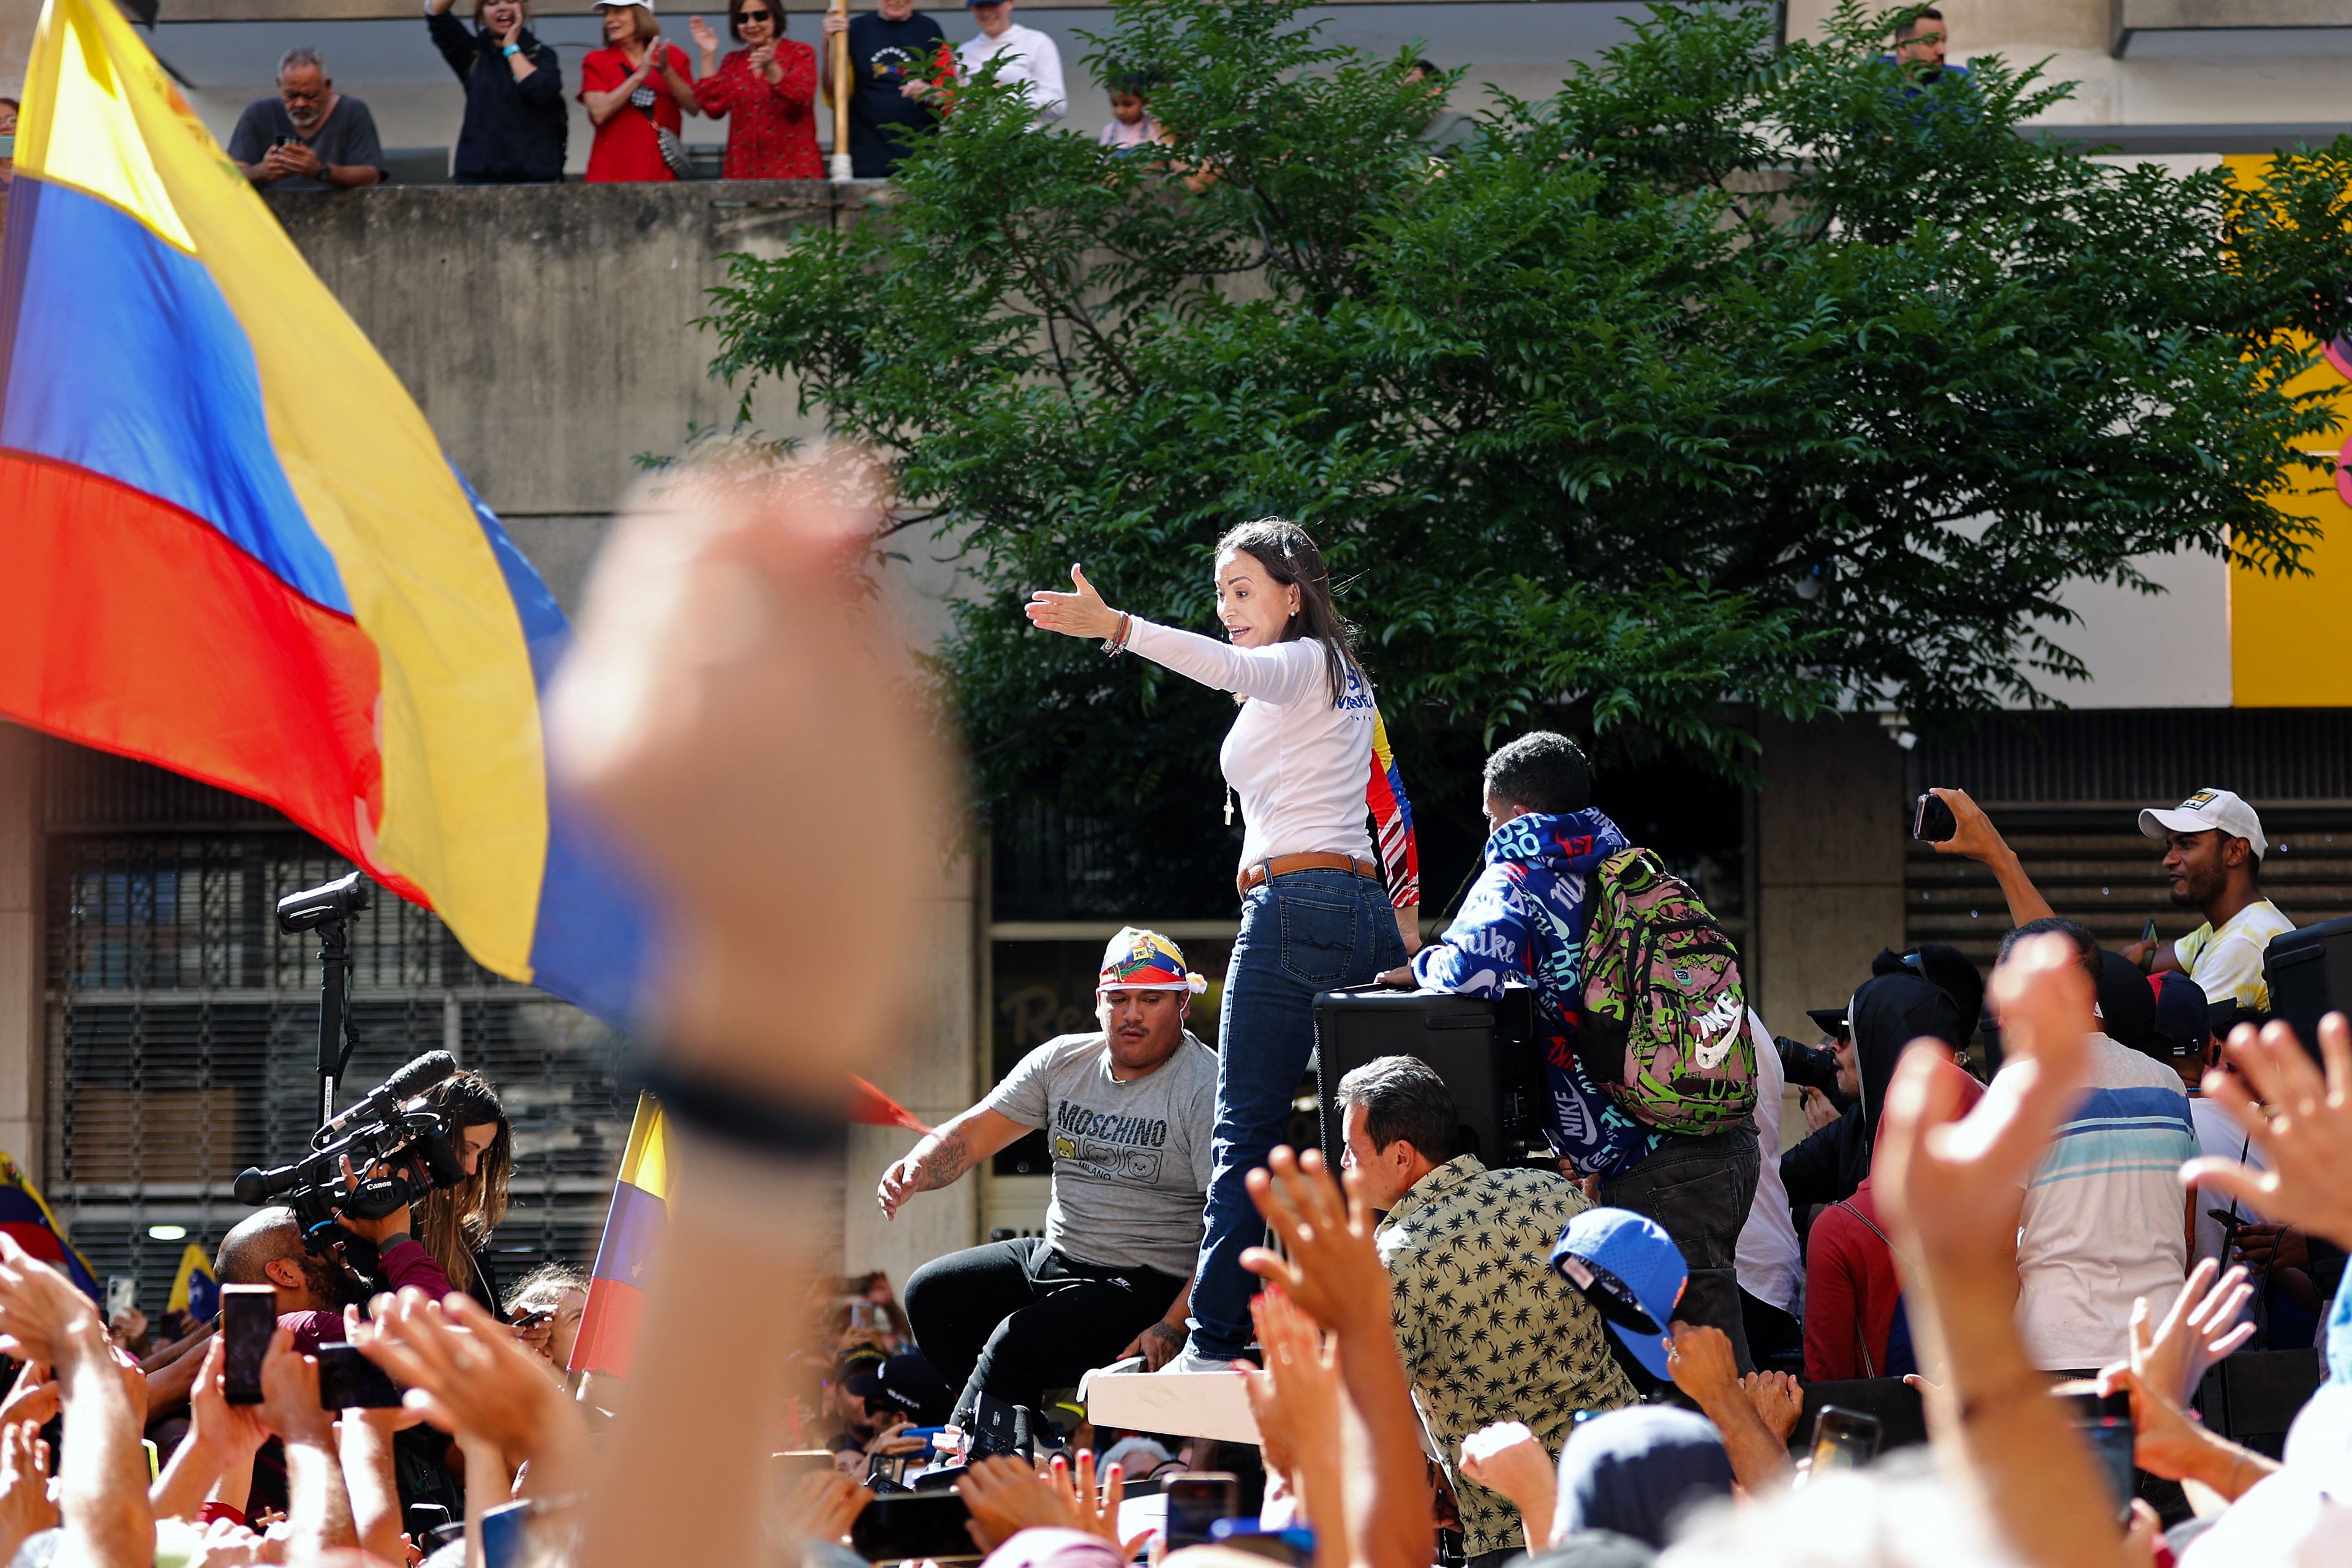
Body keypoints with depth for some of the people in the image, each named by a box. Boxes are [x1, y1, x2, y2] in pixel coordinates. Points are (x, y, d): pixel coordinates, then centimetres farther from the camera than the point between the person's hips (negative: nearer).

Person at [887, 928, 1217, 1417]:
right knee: (931, 1293, 3)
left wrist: (1173, 1327, -27)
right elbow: (972, 1133, 5)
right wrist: (916, 1171, -19)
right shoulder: (1063, 1061, 6)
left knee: (1017, 1342, -26)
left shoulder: (1206, 1088, -14)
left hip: (1149, 1286, -8)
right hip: (1053, 1259, 8)